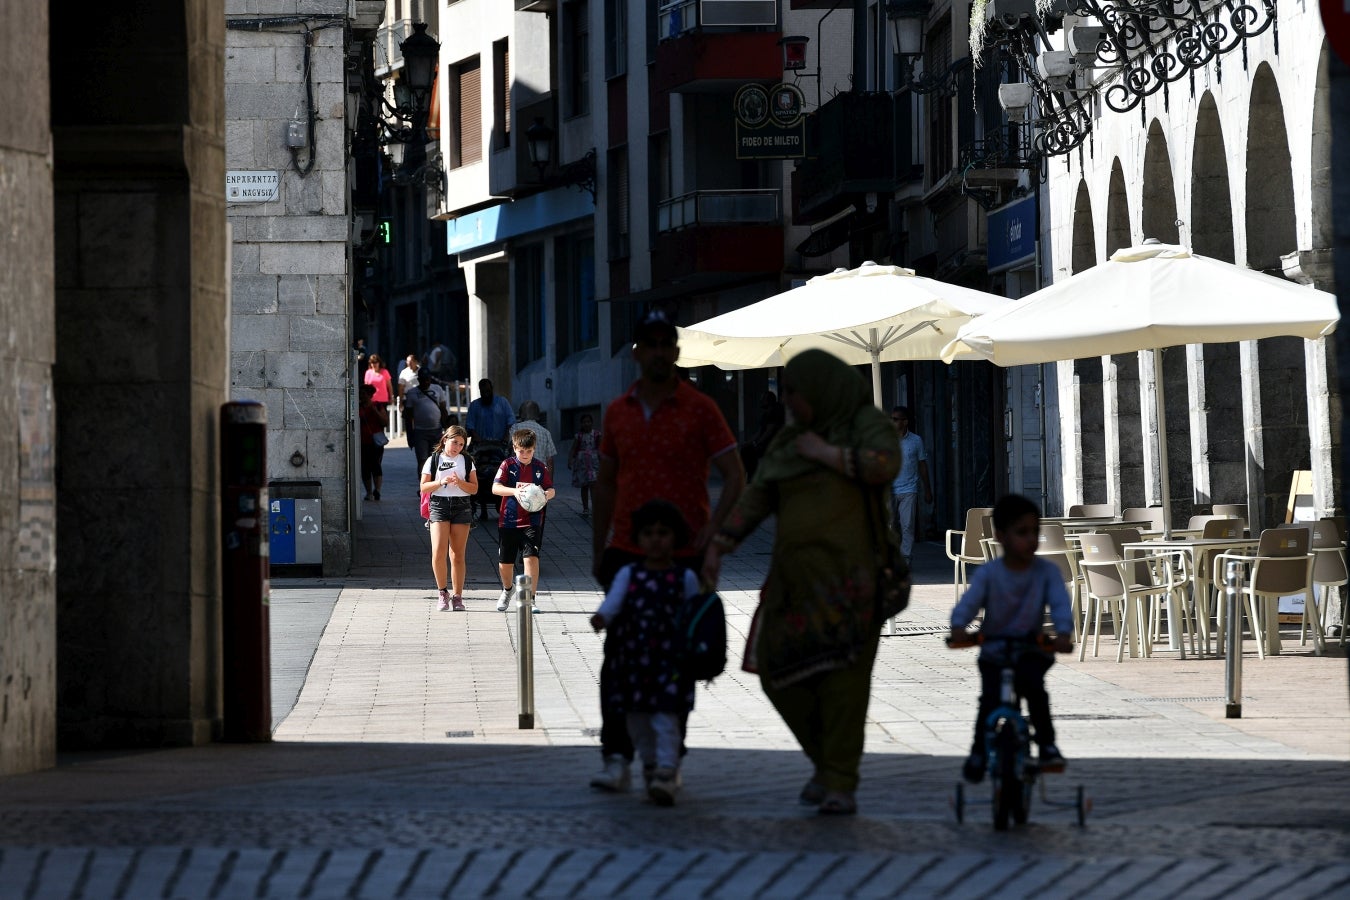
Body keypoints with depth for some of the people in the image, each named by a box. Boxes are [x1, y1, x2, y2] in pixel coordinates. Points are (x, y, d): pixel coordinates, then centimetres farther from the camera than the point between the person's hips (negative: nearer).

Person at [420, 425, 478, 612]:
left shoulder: (467, 461, 9)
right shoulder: (434, 460, 6)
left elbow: (474, 488, 5)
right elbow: (424, 487, 3)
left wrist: (459, 483, -12)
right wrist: (440, 482, -13)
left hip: (461, 506, 1)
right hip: (439, 505, -1)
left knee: (458, 555, 2)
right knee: (438, 552, -16)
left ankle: (457, 596, 9)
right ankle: (442, 591, 0)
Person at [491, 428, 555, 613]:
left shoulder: (539, 468, 5)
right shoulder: (508, 465, -1)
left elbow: (551, 489, 9)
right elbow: (495, 488, -10)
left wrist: (547, 494, -16)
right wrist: (514, 491, -28)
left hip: (531, 521, 0)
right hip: (508, 520, 0)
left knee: (531, 557, -17)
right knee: (505, 562, 10)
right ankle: (507, 590, 40)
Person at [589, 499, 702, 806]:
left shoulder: (685, 578, 3)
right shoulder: (629, 575, 6)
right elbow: (613, 600, -11)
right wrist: (601, 617, -33)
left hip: (671, 659, -3)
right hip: (633, 658, 3)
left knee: (667, 715, -13)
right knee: (636, 717, 10)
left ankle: (666, 773, -16)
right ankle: (651, 764, 29)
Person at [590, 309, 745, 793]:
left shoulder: (699, 408, -1)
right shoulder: (617, 412, 9)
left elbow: (735, 476, -2)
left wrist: (711, 531, -13)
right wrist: (598, 550, 14)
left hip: (684, 554, -2)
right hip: (626, 552, 2)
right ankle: (617, 758, -10)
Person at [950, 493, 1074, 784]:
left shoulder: (1046, 571, -6)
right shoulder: (989, 573, -7)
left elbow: (1060, 603, -19)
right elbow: (969, 602, -20)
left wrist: (1063, 632, -40)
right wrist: (958, 626, -42)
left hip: (1031, 649, 0)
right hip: (994, 651, 0)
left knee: (1032, 684, -30)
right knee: (990, 698, -20)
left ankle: (1046, 744, -17)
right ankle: (978, 751, 2)